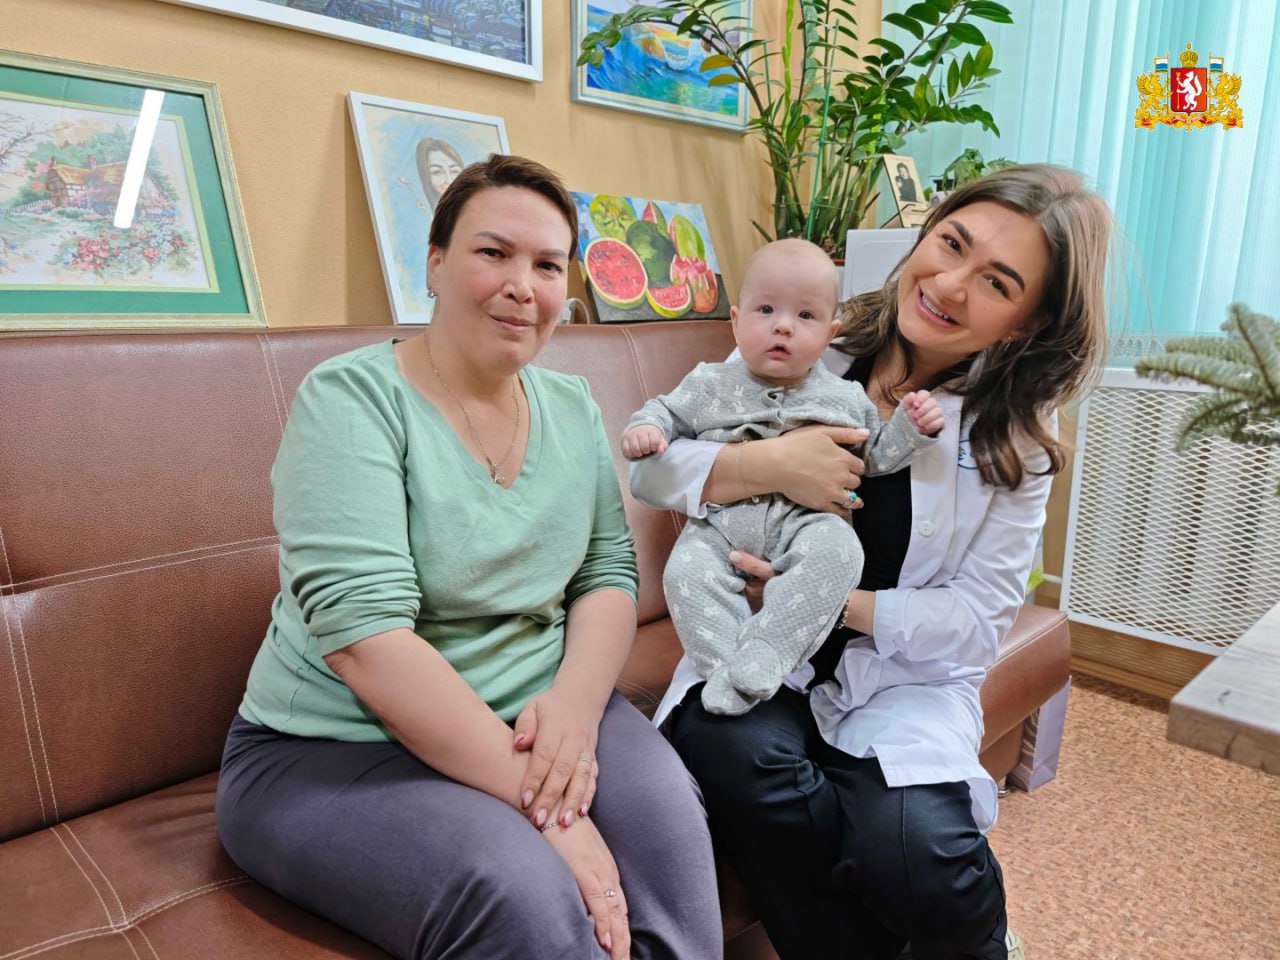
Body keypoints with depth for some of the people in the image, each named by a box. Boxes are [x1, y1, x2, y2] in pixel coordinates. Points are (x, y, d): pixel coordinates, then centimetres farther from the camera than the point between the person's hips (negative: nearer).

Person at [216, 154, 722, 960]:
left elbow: (609, 572, 3)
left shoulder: (572, 408, 5)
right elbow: (362, 632, -23)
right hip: (332, 748, -4)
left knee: (667, 815, -22)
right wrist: (539, 803, -26)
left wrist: (577, 699, -18)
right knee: (522, 890, -29)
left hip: (532, 717, 5)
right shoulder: (352, 397, -14)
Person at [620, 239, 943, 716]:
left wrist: (911, 426, 4)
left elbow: (877, 456, 22)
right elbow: (668, 411, 18)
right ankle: (727, 671, -22)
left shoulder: (845, 398, 13)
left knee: (837, 549, -32)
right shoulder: (712, 385, 11)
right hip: (721, 523, 0)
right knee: (685, 571, -28)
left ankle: (761, 656, -33)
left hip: (805, 523, 0)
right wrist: (645, 428, -4)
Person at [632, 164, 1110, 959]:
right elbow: (649, 466, -4)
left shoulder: (1014, 440, -1)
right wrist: (768, 466, -22)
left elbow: (978, 620, -4)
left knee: (919, 867, -26)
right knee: (736, 753, -31)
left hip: (904, 679, 0)